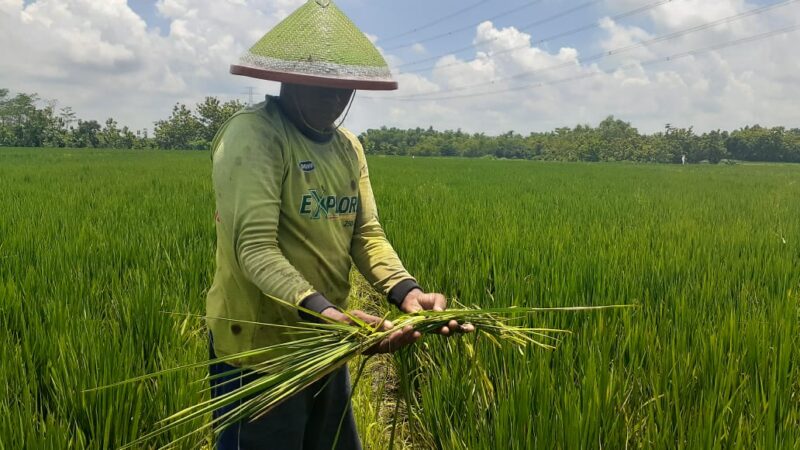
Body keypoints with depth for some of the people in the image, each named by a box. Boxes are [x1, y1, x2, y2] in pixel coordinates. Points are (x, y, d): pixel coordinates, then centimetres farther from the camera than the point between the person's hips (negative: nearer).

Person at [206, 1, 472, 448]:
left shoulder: (348, 146, 7)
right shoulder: (253, 134, -17)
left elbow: (367, 233, 0)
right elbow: (254, 245, -25)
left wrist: (407, 291, -18)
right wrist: (318, 308, -40)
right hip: (259, 345, -7)